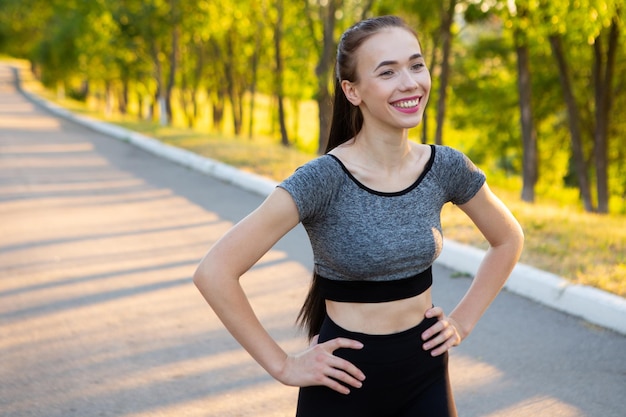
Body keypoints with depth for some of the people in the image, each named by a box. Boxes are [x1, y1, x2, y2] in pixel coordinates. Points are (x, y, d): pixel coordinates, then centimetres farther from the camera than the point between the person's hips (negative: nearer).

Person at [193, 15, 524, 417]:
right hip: (346, 380, -3)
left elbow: (509, 239, 12)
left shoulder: (448, 168, -7)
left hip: (426, 373, 4)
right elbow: (215, 272, -24)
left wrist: (463, 321, 4)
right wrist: (282, 365, -17)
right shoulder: (323, 179, -20)